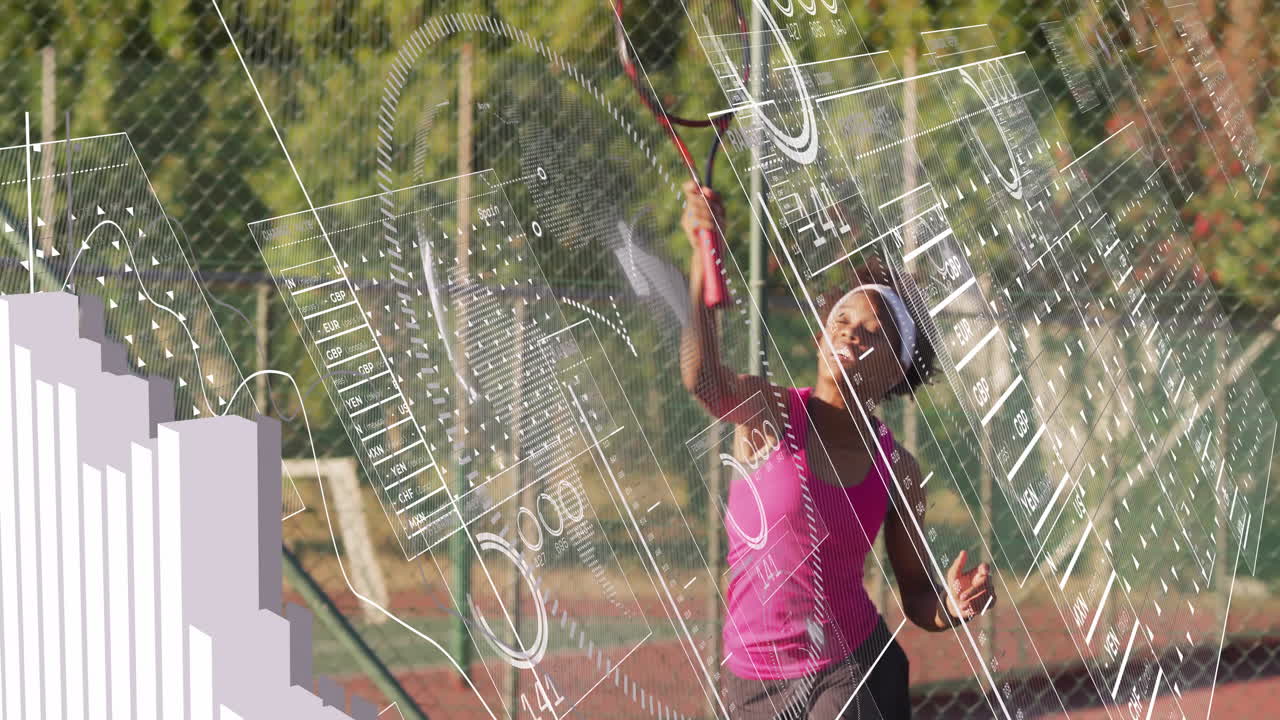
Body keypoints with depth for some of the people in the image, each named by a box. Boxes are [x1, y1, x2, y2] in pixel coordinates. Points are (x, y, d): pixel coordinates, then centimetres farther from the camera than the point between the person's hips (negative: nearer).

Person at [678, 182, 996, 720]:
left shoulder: (898, 470, -1)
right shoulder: (768, 412, -9)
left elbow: (917, 598, 7)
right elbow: (703, 378, -34)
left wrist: (953, 606, -18)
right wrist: (705, 256, -50)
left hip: (851, 675, 1)